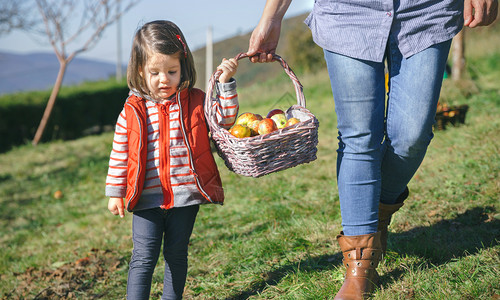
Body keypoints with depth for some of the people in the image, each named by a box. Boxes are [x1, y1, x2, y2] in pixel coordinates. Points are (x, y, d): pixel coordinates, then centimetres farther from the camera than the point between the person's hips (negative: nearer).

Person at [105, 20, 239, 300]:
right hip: (147, 199, -1)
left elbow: (226, 118, -2)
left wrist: (226, 82, -12)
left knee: (176, 254, 14)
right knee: (144, 257, -3)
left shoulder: (195, 102, 2)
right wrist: (115, 193, 3)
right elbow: (120, 154, 3)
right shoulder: (132, 112, -2)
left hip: (185, 195, 1)